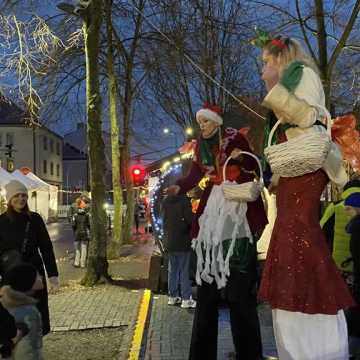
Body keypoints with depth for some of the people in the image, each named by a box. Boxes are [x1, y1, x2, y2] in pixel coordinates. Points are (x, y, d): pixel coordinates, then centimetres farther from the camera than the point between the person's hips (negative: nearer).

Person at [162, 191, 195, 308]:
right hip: (182, 242, -7)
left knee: (173, 270, 14)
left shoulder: (166, 202, 6)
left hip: (169, 241, 7)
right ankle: (186, 299, 1)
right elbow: (190, 219, -18)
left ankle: (173, 296, 20)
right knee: (184, 270, -2)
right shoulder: (184, 200, -16)